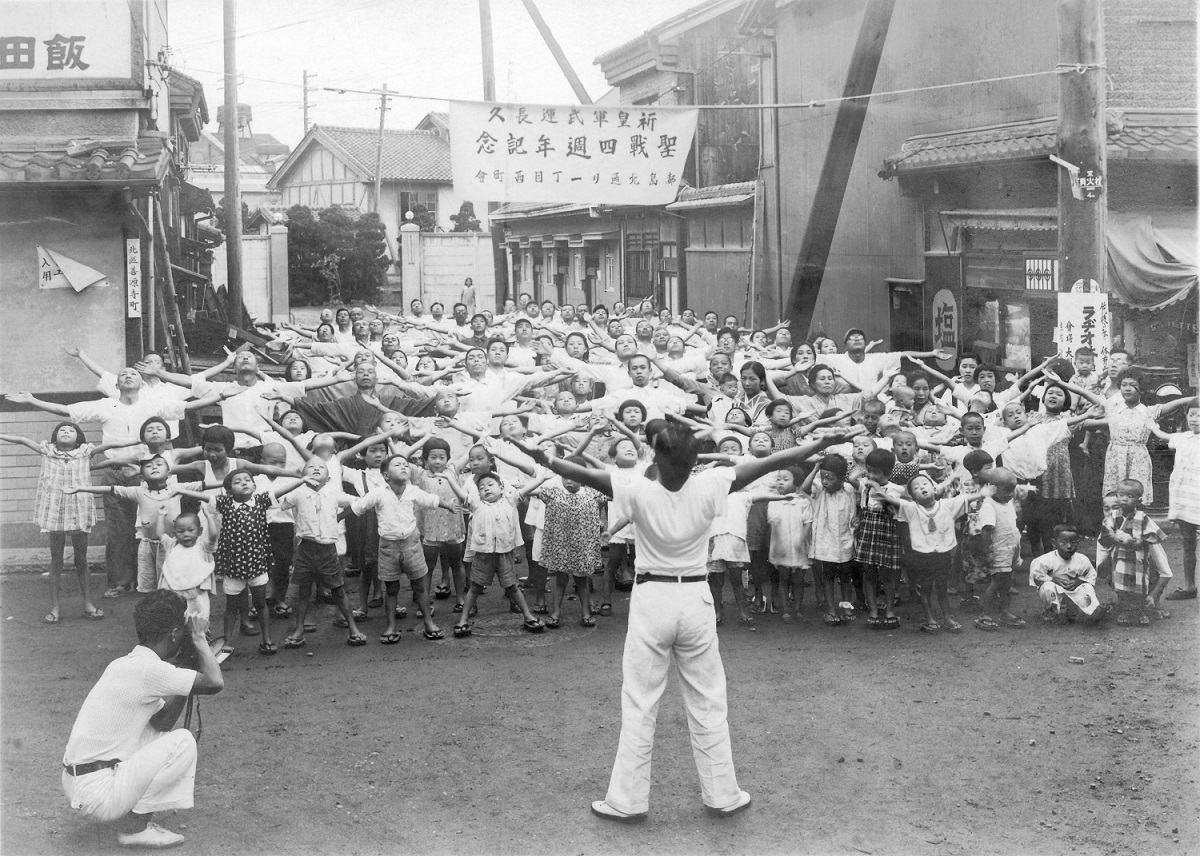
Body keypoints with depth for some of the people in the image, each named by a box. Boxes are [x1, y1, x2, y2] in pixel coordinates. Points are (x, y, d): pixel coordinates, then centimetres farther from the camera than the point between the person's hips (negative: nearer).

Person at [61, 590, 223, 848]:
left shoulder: (125, 664, 11)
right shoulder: (146, 668, -20)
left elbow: (161, 722, 17)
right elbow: (215, 682, -20)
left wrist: (190, 662, 12)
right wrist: (199, 640, -2)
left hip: (76, 781, 10)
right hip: (97, 792, -10)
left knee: (162, 737, 22)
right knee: (183, 741, -8)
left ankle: (136, 817, 12)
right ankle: (134, 827, -2)